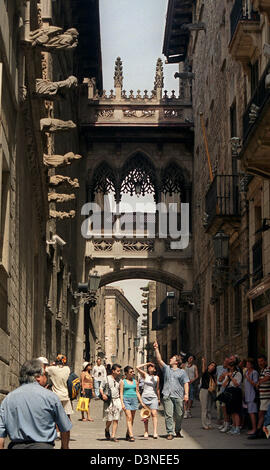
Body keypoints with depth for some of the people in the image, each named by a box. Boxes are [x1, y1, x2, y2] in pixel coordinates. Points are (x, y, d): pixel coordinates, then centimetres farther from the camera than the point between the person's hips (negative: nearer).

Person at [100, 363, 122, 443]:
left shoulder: (119, 379, 9)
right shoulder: (107, 379, -2)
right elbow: (101, 388, -1)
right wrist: (103, 394, -19)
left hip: (117, 400, 3)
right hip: (109, 401, -3)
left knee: (116, 419, -2)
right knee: (109, 419, 1)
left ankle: (113, 436, 3)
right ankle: (107, 430, 32)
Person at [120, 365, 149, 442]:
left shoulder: (135, 381, 13)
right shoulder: (123, 381, 1)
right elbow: (121, 393, -2)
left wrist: (142, 402, 14)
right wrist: (122, 403, -12)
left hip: (134, 399, 4)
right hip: (126, 399, -4)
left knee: (132, 419, 7)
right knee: (129, 418, -14)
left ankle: (127, 435, 19)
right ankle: (131, 435, -19)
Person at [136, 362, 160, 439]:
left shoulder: (157, 377, 8)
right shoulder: (145, 375, 5)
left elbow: (157, 389, 15)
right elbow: (137, 368, -9)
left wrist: (159, 399, 16)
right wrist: (146, 364, 0)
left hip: (153, 397, 0)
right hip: (145, 396, 0)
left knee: (154, 414, -11)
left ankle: (155, 432, -16)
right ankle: (146, 432, 8)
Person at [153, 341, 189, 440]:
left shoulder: (182, 372, 11)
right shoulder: (166, 368, 15)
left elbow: (186, 383, 5)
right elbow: (159, 360, 6)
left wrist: (186, 394, -6)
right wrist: (156, 349, -2)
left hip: (178, 396, 0)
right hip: (167, 395, 1)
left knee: (179, 415, 4)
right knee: (168, 415, -6)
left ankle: (178, 431, 21)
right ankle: (170, 433, -6)